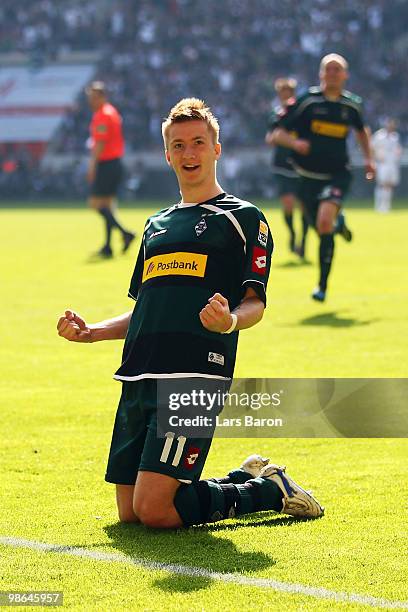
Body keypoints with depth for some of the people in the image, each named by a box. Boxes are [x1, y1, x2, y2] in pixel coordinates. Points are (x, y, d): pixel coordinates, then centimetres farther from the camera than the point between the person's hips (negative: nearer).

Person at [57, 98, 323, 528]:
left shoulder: (243, 217, 6)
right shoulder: (157, 225, 25)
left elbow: (255, 303, -1)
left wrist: (230, 321, -24)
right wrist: (91, 332, 16)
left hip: (193, 377, -7)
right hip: (139, 379, 7)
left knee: (154, 509, -18)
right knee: (129, 513, 3)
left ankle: (269, 490, 6)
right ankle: (248, 479, 23)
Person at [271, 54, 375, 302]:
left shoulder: (352, 105, 3)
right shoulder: (307, 101, -6)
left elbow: (362, 130, 26)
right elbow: (277, 134, -6)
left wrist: (368, 159, 15)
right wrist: (294, 143, -26)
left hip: (338, 175, -1)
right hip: (309, 176, 1)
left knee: (324, 221, -25)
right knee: (323, 230, 9)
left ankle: (323, 285, -16)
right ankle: (339, 224, 50)